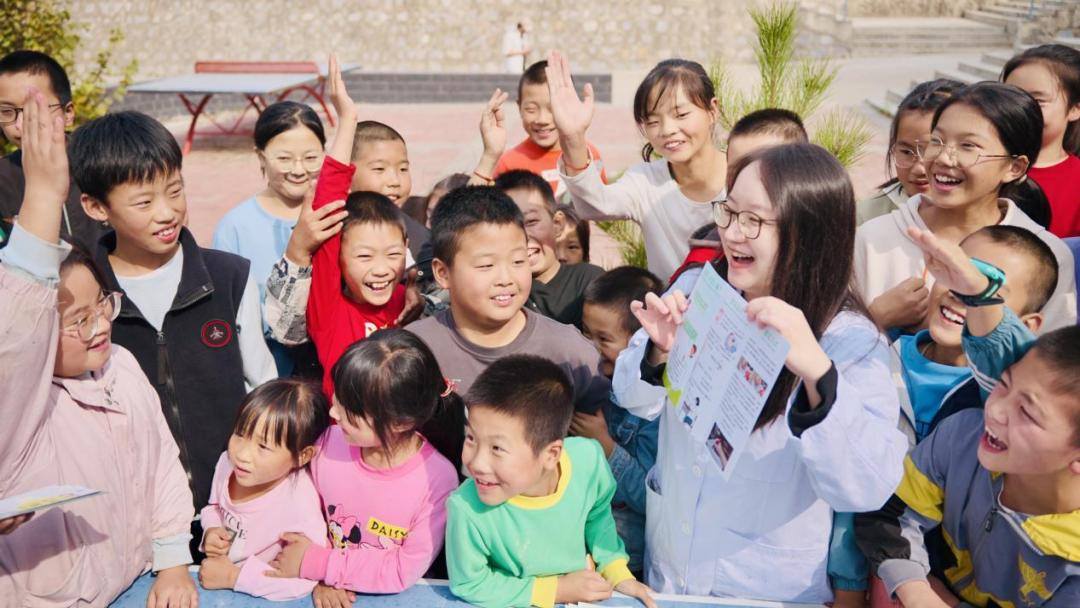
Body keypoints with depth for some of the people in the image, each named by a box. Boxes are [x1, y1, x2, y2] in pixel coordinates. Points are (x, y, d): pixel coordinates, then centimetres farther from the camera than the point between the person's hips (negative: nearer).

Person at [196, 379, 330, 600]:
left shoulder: (299, 503, -28)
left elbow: (305, 579, -28)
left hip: (262, 597, -6)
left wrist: (234, 577, -23)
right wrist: (211, 531, -7)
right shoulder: (228, 462, -7)